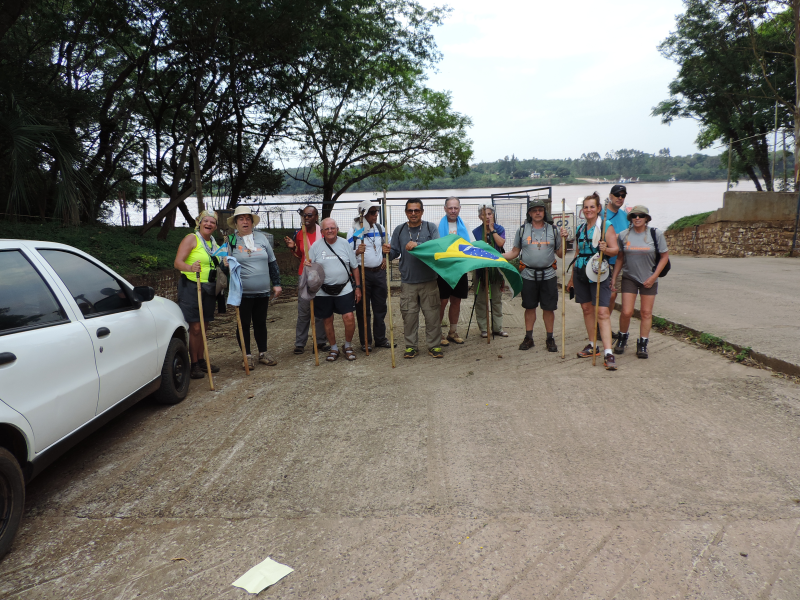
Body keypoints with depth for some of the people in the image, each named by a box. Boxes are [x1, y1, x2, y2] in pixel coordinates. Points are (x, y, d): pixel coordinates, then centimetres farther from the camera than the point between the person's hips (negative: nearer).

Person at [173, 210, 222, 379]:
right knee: (194, 327, -7)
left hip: (208, 289, 7)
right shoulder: (191, 239, -6)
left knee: (203, 327, 11)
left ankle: (201, 361, 20)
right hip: (191, 287, -7)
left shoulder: (213, 242, 15)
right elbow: (177, 262, -17)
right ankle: (193, 364, 1)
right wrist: (190, 268, -37)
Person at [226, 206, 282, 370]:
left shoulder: (261, 237, 9)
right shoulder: (230, 240, 0)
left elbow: (272, 262, 13)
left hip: (263, 292, 3)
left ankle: (263, 353, 25)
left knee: (261, 323, 13)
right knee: (244, 324, 4)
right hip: (242, 293, -3)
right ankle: (247, 356, 16)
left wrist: (277, 283, 11)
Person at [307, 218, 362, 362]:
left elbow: (354, 267, 9)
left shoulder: (345, 244, 3)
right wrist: (307, 264, -19)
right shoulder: (316, 246, 0)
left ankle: (348, 346, 14)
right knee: (327, 320, 9)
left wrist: (358, 287, 7)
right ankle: (333, 348, 29)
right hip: (323, 291, 1)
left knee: (349, 317, -10)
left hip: (344, 289, 0)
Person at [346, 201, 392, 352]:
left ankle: (380, 339, 20)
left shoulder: (379, 228, 7)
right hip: (362, 273, -4)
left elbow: (388, 243, 24)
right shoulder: (353, 231, -7)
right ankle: (365, 342, 11)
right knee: (363, 309, 2)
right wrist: (357, 252, -27)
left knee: (380, 307, 9)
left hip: (379, 272, 5)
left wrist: (385, 257, 11)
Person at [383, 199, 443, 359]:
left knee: (432, 314, 2)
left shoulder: (431, 228, 4)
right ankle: (410, 346, 16)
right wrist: (388, 252, -15)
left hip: (429, 281, -1)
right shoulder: (399, 230, 10)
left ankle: (434, 345, 14)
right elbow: (395, 253, 8)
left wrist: (418, 245, -23)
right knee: (409, 315, 4)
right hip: (408, 281, 1)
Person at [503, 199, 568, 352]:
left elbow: (560, 254, 7)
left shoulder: (553, 230, 6)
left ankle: (550, 338, 16)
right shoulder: (522, 230, 6)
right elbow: (514, 252, 7)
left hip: (548, 275, 0)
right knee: (529, 307, 8)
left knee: (549, 308, 4)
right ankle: (528, 338, 19)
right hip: (528, 275, 0)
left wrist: (562, 239, -8)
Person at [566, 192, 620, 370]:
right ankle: (592, 346, 23)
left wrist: (605, 249, -32)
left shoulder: (606, 226, -3)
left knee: (602, 312, -13)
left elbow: (615, 249, -10)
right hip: (581, 273, 6)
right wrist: (572, 277, 22)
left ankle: (608, 353, -15)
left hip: (599, 273, -6)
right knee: (587, 309, 10)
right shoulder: (580, 229, 14)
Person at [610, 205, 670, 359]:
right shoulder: (623, 235, -1)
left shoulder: (656, 234, -5)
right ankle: (622, 338, 20)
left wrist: (653, 277, -8)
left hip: (649, 279, 0)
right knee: (626, 312, -6)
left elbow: (665, 256, -1)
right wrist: (613, 278, 6)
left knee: (646, 313, 4)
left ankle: (642, 344, 14)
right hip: (629, 278, 0)